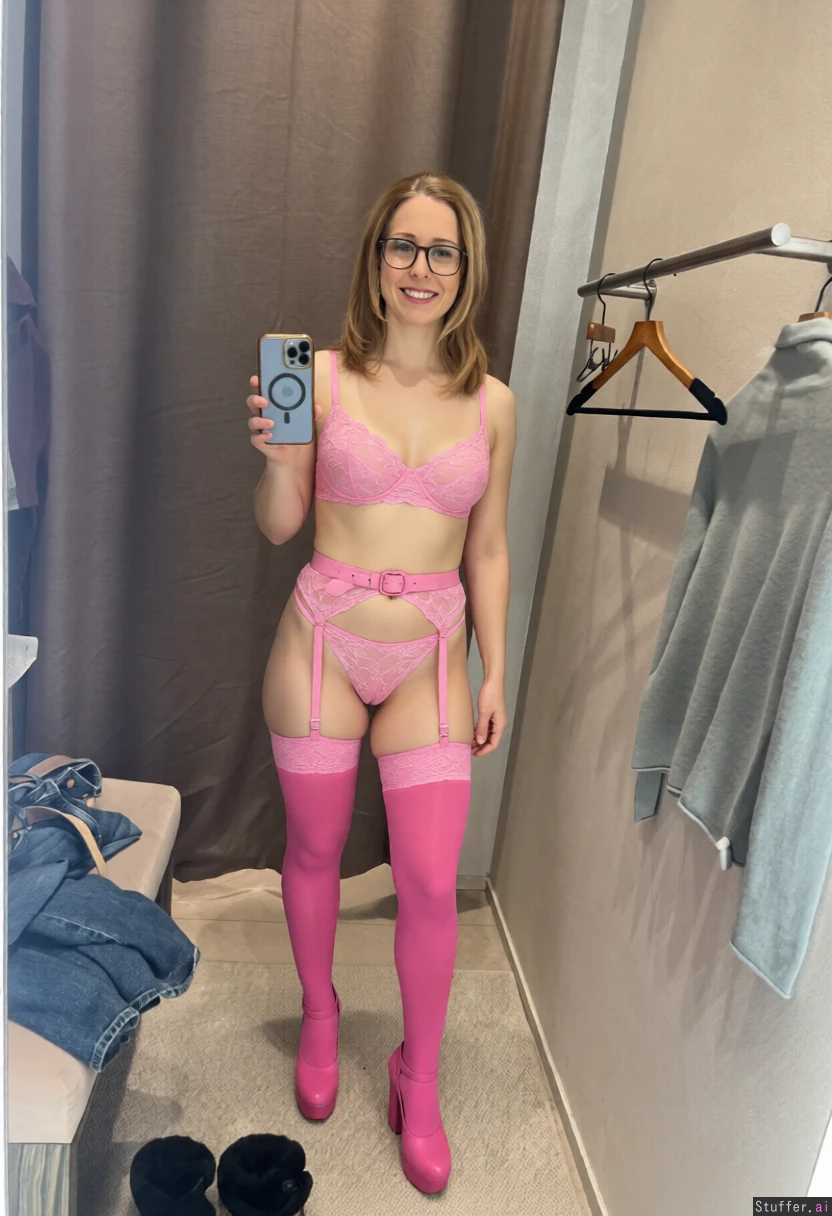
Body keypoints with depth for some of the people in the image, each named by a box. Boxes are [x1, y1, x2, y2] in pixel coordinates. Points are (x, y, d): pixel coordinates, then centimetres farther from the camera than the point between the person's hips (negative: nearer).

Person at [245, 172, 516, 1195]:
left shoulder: (492, 404, 2)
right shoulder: (325, 375, -3)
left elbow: (487, 551, 7)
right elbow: (278, 526, 2)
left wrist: (494, 676, 6)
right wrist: (278, 458, -18)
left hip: (430, 657, 1)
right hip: (323, 642, 0)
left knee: (432, 883, 3)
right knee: (314, 851, 15)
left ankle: (419, 1081, 31)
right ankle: (319, 1017, 45)